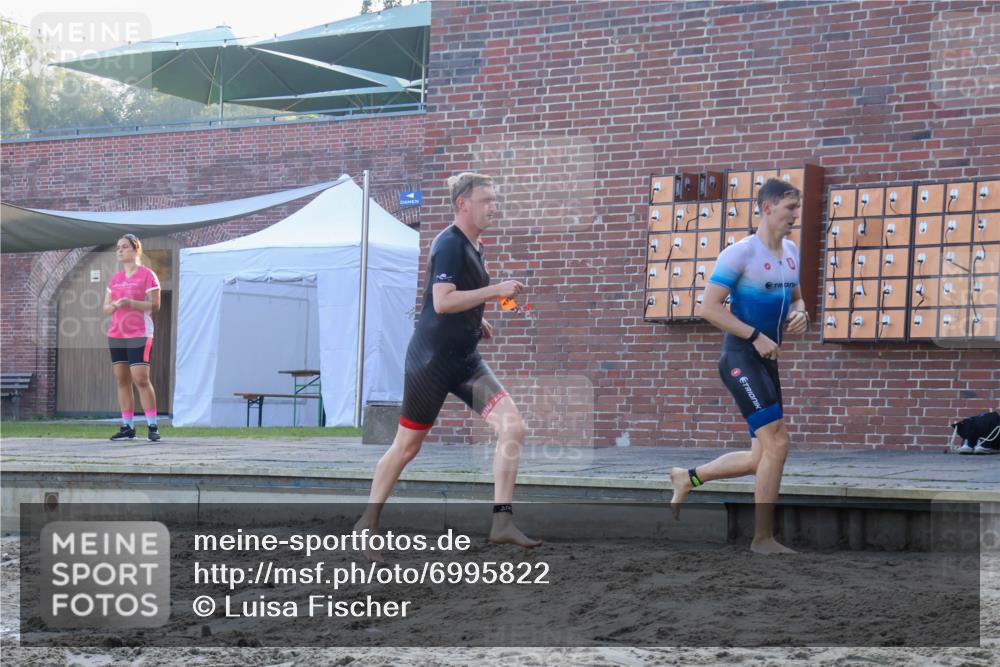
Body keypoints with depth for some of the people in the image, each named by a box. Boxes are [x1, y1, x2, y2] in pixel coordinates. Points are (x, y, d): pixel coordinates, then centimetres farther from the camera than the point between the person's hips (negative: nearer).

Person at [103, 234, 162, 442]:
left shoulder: (147, 275, -2)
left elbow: (155, 305, -7)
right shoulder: (115, 278, 17)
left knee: (141, 379, -12)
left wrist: (130, 303, -19)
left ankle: (152, 426, -9)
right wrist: (114, 305, -7)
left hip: (139, 335, -6)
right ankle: (127, 427, 6)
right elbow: (106, 308, 16)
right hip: (116, 335, 6)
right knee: (122, 380, 4)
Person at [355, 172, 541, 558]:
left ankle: (502, 522, -9)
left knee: (513, 427, -10)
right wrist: (495, 291, -24)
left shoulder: (474, 246, 13)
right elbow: (442, 302, -27)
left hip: (466, 360, 8)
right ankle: (367, 524, 20)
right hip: (431, 360, -8)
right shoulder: (450, 244, -15)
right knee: (407, 446, 4)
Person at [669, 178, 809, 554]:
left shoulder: (791, 253, 11)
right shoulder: (740, 254, -13)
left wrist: (800, 315, 1)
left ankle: (688, 478, 30)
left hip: (767, 361, 9)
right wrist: (756, 336, -20)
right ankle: (763, 538, -6)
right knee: (777, 443, -15)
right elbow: (710, 306, -16)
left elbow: (796, 298, 25)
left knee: (763, 457, 11)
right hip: (741, 358, -9)